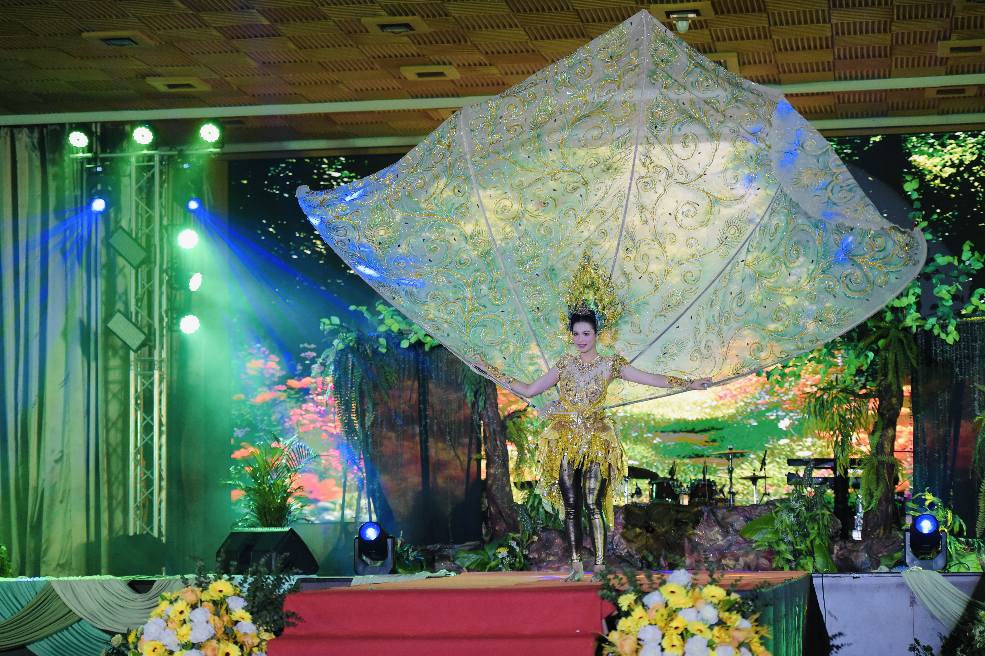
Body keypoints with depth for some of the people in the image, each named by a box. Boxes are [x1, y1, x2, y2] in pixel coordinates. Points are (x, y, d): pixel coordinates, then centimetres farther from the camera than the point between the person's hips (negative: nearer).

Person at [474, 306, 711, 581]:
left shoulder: (610, 364, 5)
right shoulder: (564, 365, 12)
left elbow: (652, 379, 2)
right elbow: (529, 390, 15)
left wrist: (689, 384, -5)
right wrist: (490, 372, 14)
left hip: (596, 441, -3)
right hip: (564, 441, 3)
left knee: (593, 504, -10)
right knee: (570, 506, 0)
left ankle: (599, 564, -8)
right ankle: (576, 565, 4)